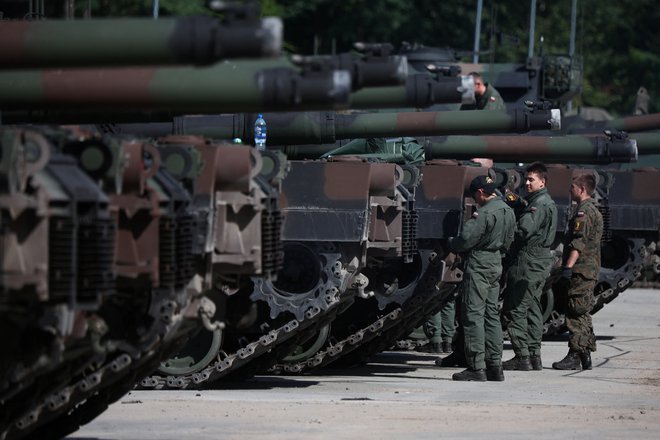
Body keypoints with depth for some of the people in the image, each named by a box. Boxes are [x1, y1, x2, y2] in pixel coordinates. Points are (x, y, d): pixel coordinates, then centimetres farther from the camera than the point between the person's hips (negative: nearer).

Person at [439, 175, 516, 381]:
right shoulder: (508, 211, 11)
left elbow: (466, 239, -18)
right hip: (496, 264, 9)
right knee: (491, 313, 14)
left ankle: (476, 368, -9)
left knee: (473, 315, -6)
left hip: (479, 265, -9)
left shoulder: (485, 213, -18)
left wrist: (452, 244, 1)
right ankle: (494, 365, 15)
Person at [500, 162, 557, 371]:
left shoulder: (540, 204, -15)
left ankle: (522, 357, -10)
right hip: (540, 262, 11)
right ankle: (534, 356, 16)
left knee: (515, 310, -8)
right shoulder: (548, 203, 19)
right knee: (532, 309, 14)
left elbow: (523, 230, -25)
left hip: (527, 262, -11)